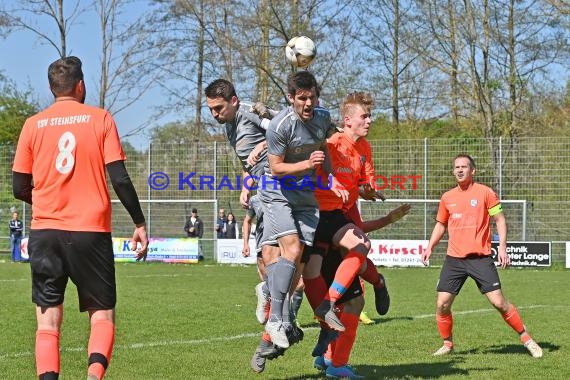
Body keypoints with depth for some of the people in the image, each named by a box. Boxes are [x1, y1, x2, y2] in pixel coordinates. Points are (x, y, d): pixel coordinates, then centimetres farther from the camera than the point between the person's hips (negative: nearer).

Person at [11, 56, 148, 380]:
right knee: (102, 313, 7)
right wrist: (140, 223, 3)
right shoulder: (100, 119, 1)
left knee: (48, 320, 6)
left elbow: (20, 188, 7)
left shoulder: (33, 125, 5)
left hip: (45, 232, 1)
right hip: (91, 231, -1)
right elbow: (120, 178, -5)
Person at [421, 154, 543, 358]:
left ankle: (526, 339, 5)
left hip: (480, 258, -4)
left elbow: (500, 220, 0)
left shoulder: (485, 192, -2)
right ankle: (447, 344, 16)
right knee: (442, 304, -4)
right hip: (454, 259, 4)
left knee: (498, 301, -9)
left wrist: (502, 247, -11)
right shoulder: (447, 198, 10)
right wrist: (430, 247, 12)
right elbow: (441, 225, 23)